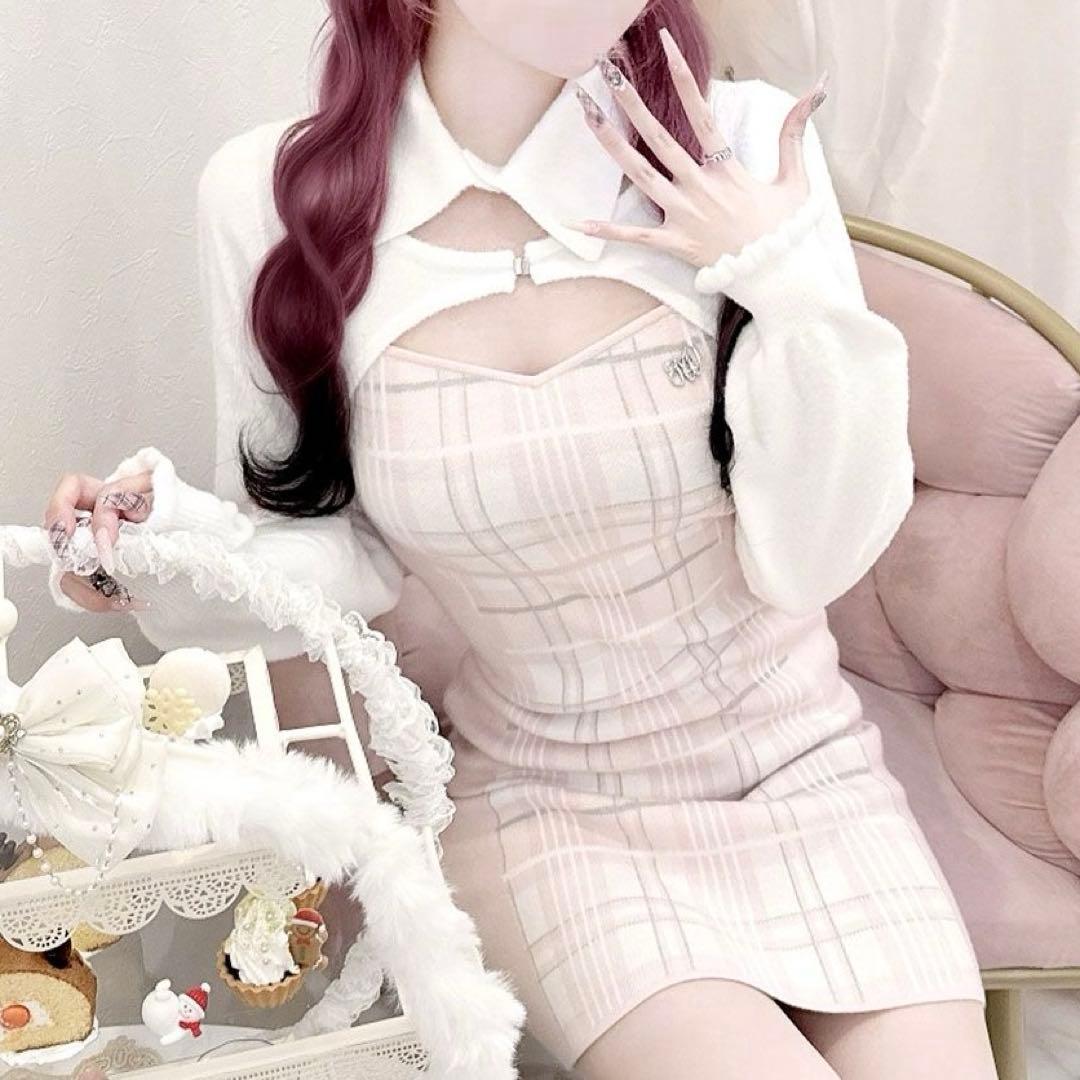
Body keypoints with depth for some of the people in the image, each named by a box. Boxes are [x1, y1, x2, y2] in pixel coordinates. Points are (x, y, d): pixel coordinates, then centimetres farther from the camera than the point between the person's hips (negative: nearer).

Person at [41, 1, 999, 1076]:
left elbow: (809, 563, -12)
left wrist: (795, 288, -23)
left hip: (800, 770, 2)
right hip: (550, 810, -1)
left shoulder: (740, 144, -14)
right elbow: (345, 556, -3)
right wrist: (173, 542, -21)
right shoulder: (269, 193, -12)